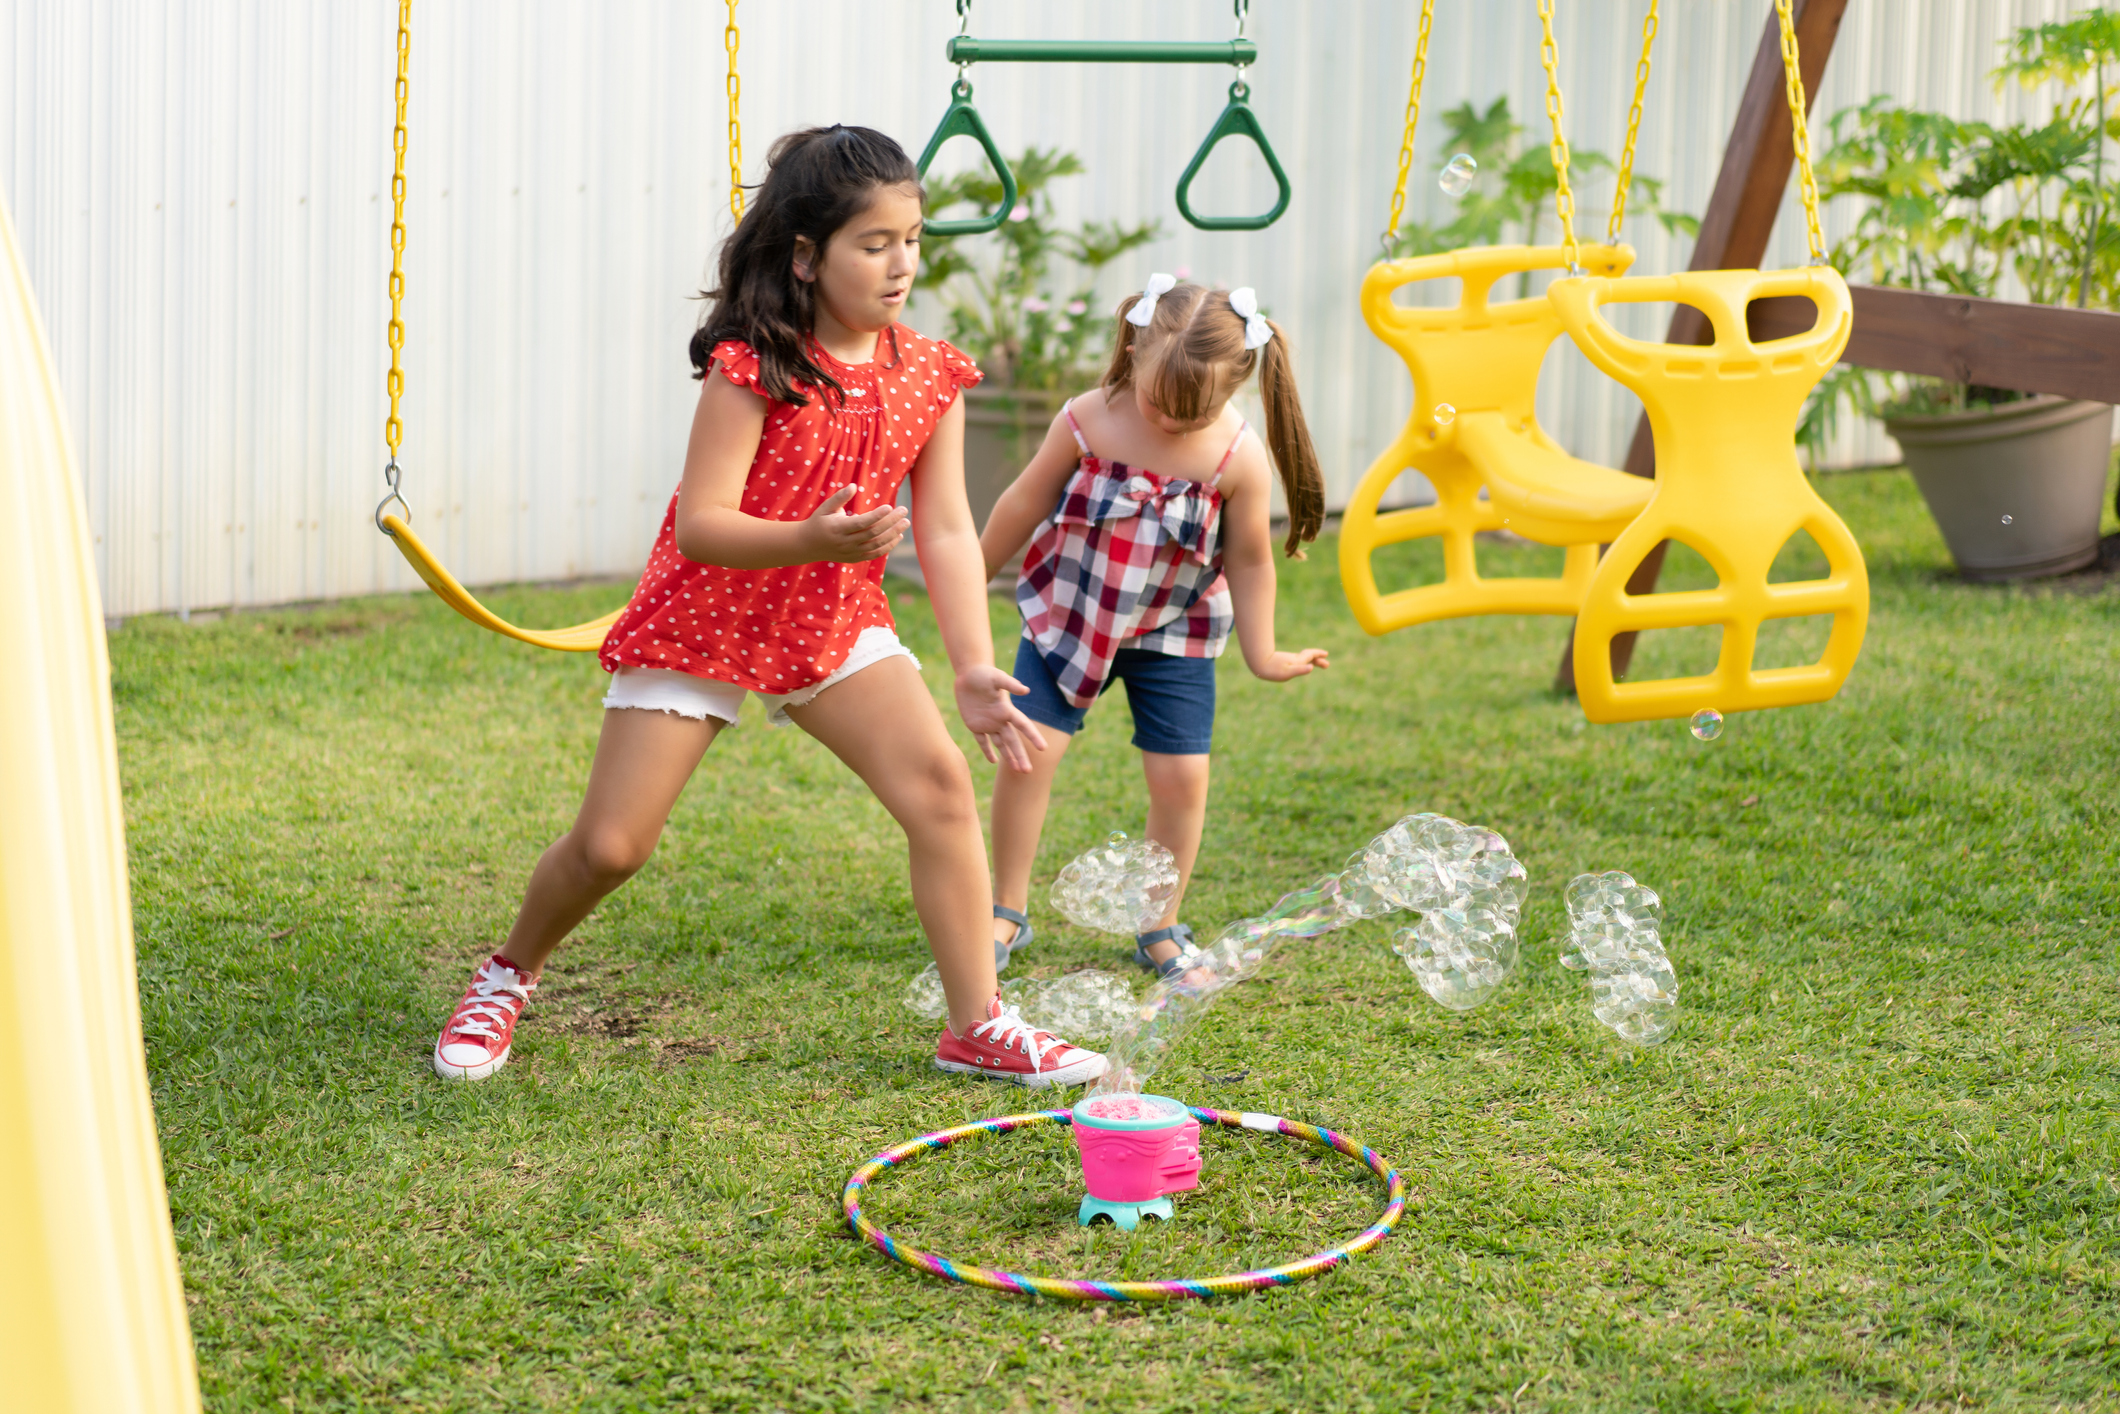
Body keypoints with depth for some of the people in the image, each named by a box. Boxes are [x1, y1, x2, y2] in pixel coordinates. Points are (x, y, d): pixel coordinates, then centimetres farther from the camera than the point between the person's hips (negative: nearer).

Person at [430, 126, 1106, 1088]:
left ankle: (978, 1025, -4)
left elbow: (947, 532, -5)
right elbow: (700, 524, -23)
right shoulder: (752, 366, -20)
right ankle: (509, 975, 28)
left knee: (940, 782, -16)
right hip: (702, 620, -4)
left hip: (836, 622, 4)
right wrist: (815, 541, -40)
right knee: (610, 844, -3)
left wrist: (976, 671, -14)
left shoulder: (927, 377, -5)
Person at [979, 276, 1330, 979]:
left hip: (1172, 635, 0)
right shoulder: (1088, 420, -16)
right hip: (1069, 614, 0)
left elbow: (1250, 560, -5)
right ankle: (1007, 910, 12)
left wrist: (1262, 653, 0)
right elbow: (1024, 505, -2)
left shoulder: (1239, 457, -17)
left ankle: (1161, 928, 16)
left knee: (1181, 776, -3)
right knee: (1026, 752, -7)